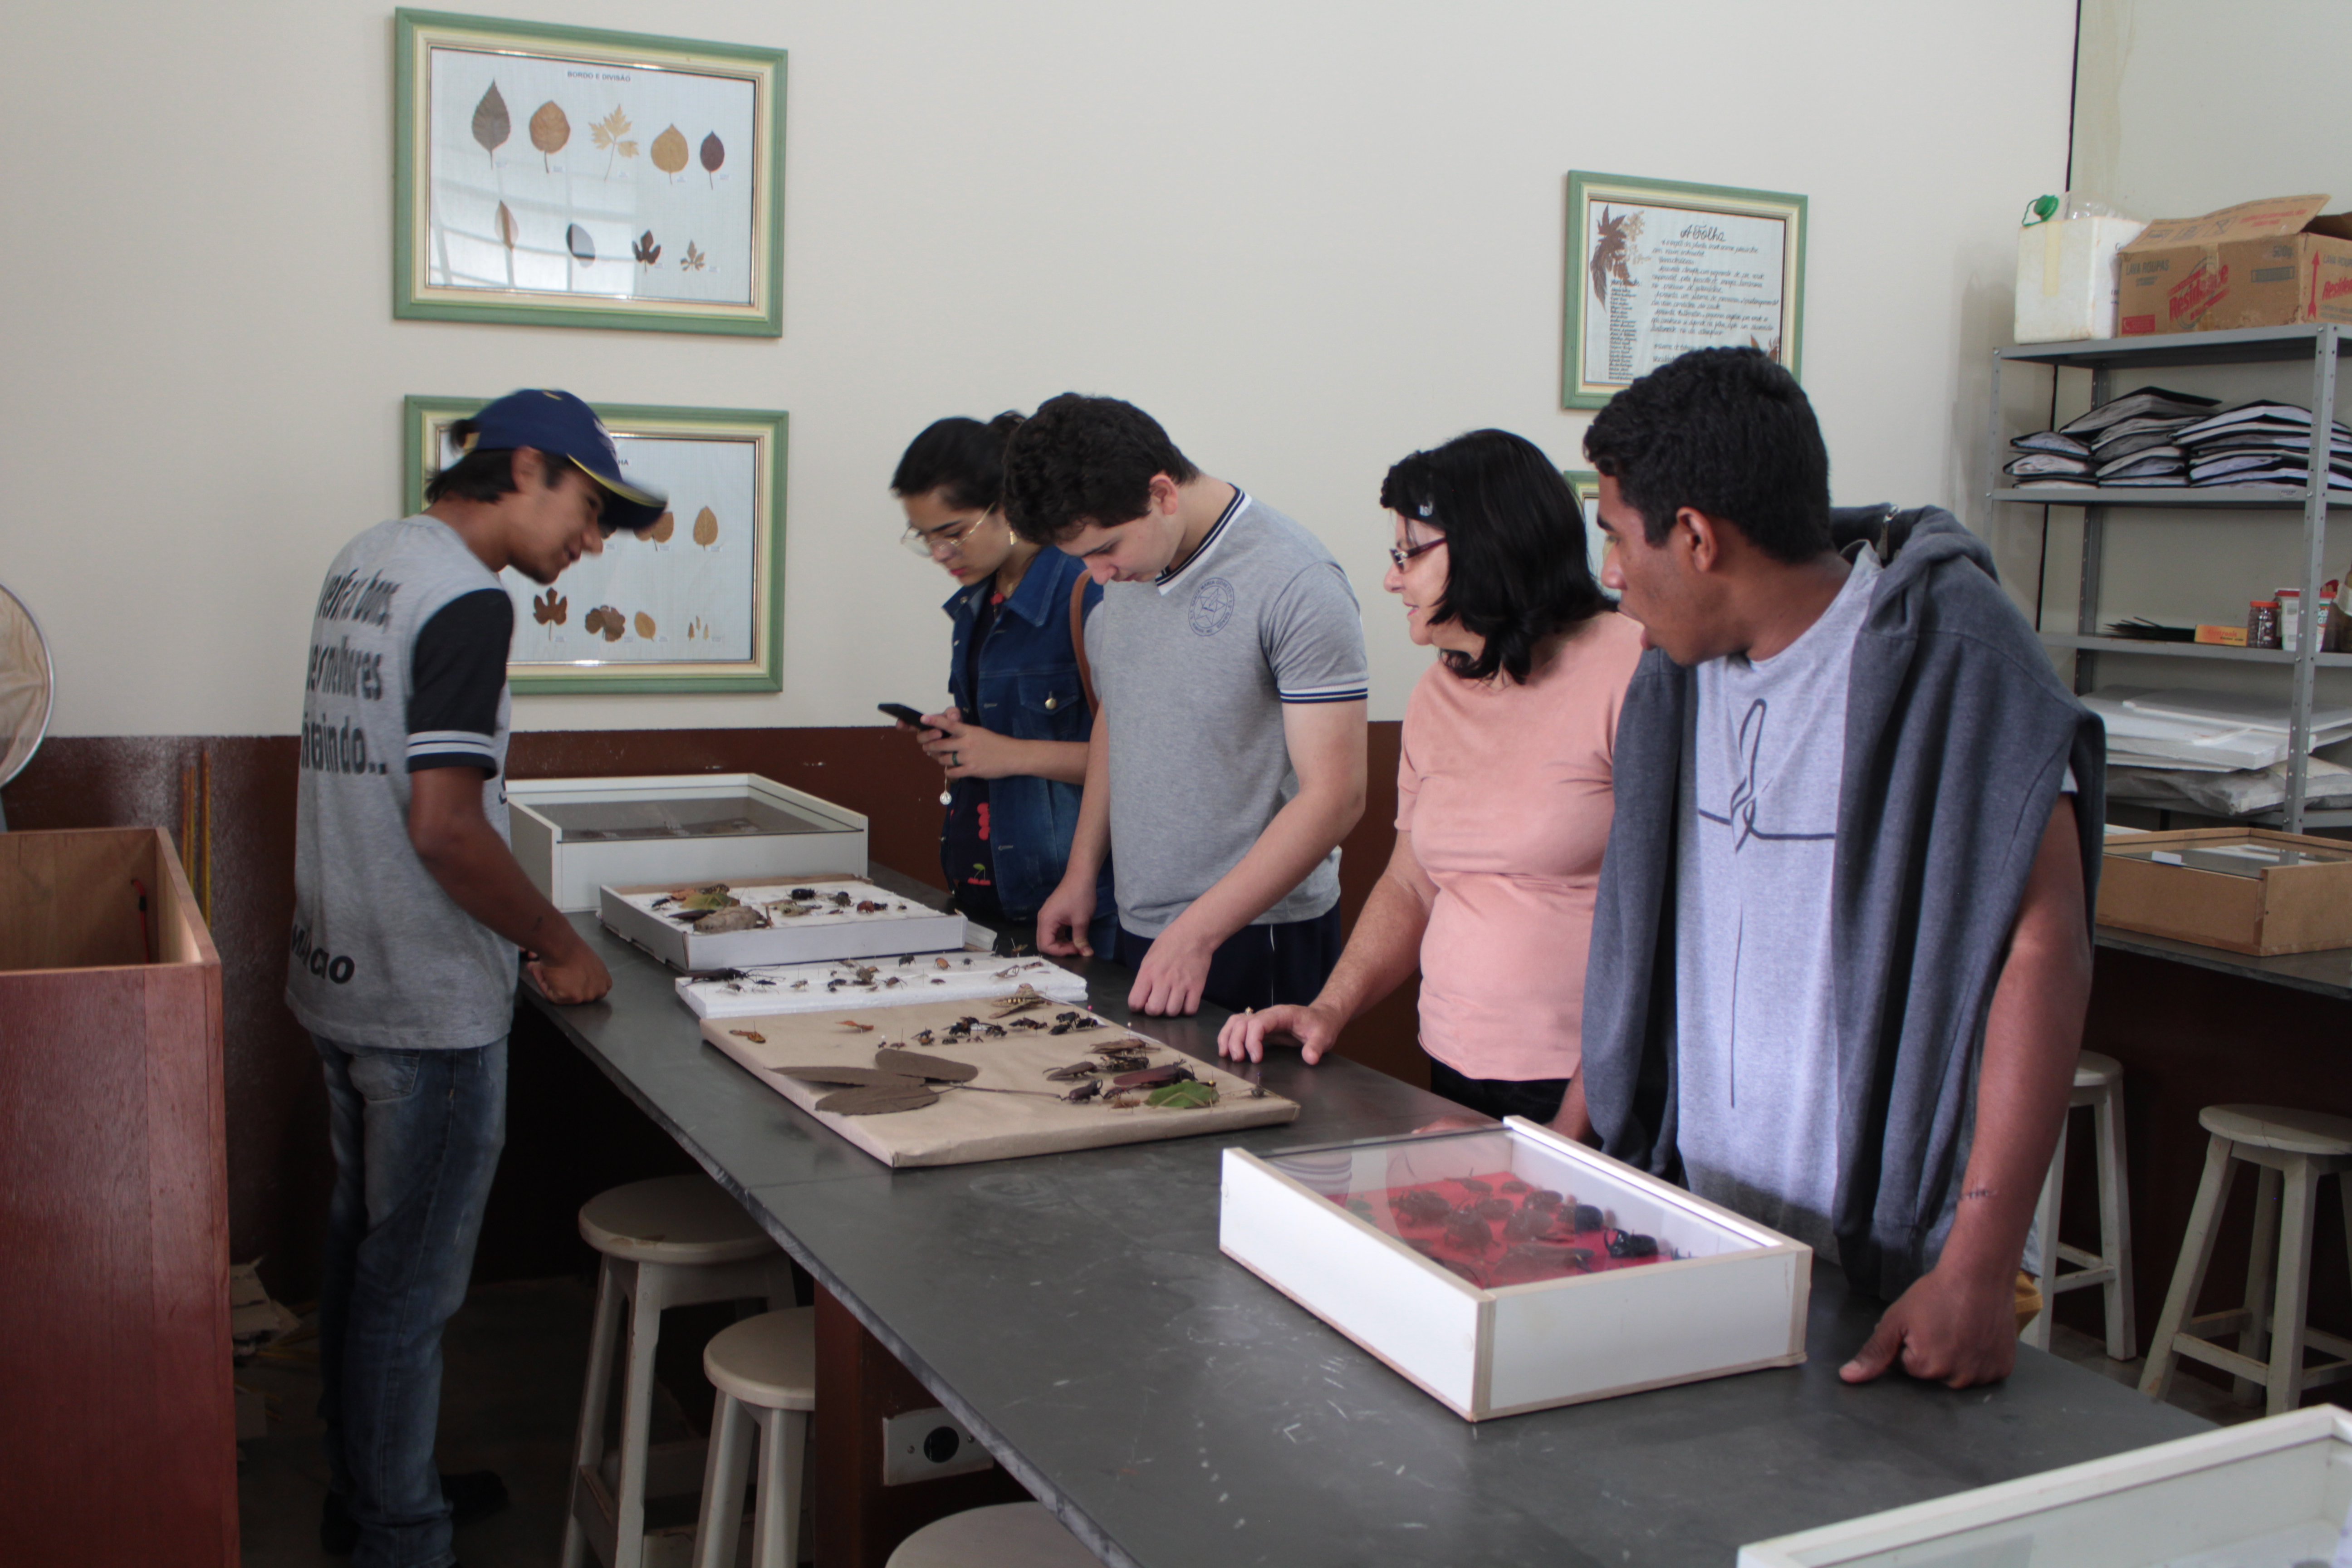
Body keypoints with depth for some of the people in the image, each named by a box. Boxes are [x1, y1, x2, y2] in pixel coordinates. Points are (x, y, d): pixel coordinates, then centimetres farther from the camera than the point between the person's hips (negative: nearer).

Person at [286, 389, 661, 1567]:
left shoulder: (362, 561, 10)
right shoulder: (468, 600, -19)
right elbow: (445, 825, -25)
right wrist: (560, 946, -12)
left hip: (338, 977, 10)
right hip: (430, 1006, -9)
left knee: (361, 1250, 20)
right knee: (412, 1286, 3)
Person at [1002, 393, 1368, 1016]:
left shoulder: (1297, 585, -17)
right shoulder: (1125, 570, 5)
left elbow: (1334, 796, -19)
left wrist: (1197, 932, -21)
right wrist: (1081, 873, 16)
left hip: (1256, 938, -6)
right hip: (1137, 931, 7)